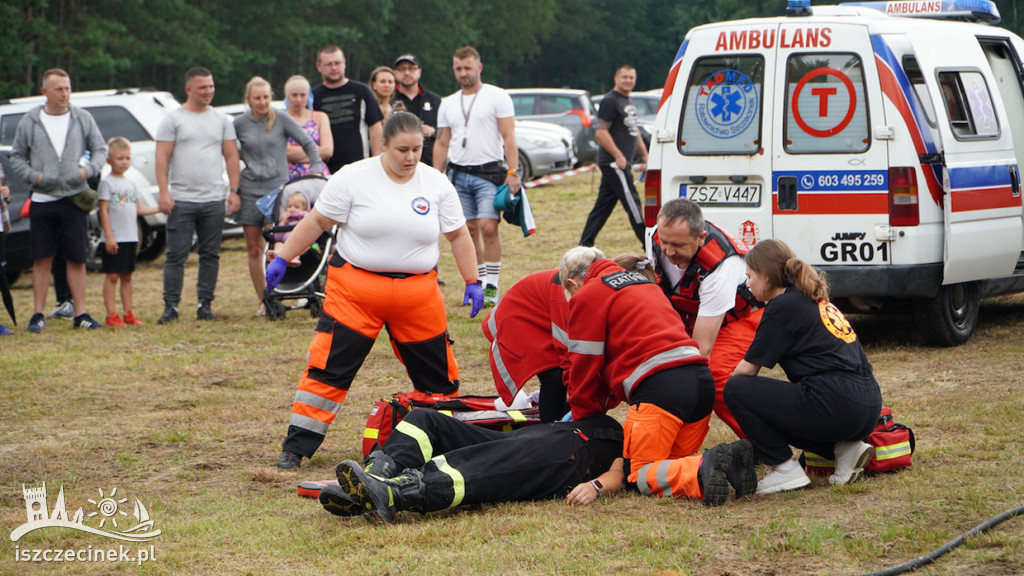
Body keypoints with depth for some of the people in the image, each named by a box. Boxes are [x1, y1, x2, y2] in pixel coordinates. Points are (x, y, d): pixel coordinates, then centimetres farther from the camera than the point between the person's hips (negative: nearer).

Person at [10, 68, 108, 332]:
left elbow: (100, 149, 10)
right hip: (43, 200, 0)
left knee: (77, 259, 2)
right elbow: (16, 156, 9)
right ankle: (38, 314, 7)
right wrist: (34, 176, -8)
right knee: (42, 260, 2)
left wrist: (88, 170, -9)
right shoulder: (29, 122, 4)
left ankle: (81, 314, 7)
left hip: (75, 198, 0)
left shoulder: (82, 119, 6)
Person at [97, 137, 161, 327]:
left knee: (127, 276, 10)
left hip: (130, 238, 7)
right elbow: (104, 211, -10)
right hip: (114, 239, -7)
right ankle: (111, 315, -2)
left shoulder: (130, 184, 15)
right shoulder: (107, 183, -6)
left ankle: (128, 314, 13)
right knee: (112, 276, -4)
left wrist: (159, 209, 12)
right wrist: (109, 236, -16)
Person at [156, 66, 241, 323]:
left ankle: (205, 304, 12)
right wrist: (163, 192, -11)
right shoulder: (173, 119, 2)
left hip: (214, 200, 3)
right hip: (181, 200, -3)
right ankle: (171, 305, 2)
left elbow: (231, 156, 12)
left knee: (211, 255, 5)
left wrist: (234, 191, 3)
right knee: (176, 255, -3)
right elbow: (162, 157, -2)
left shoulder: (221, 120, 12)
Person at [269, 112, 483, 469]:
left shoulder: (437, 185, 3)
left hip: (418, 295, 3)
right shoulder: (353, 178, -5)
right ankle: (297, 447, -1)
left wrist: (472, 282, 6)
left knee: (437, 373, 7)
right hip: (355, 289, -3)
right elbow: (316, 222, 0)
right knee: (330, 367, -8)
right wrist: (282, 259, -2)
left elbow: (458, 236, 11)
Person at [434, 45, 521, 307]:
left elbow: (508, 136, -4)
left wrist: (512, 173, -13)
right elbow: (442, 143, 18)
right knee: (470, 229, 4)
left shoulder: (497, 96, 1)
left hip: (489, 172, -5)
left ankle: (492, 286, -10)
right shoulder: (448, 104, 15)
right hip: (458, 174, 5)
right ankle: (478, 283, 13)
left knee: (488, 227, -15)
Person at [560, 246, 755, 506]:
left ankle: (701, 473, -28)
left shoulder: (586, 297, 7)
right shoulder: (643, 282, 33)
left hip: (659, 386, -8)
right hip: (702, 379, 8)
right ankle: (731, 459, -10)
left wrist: (583, 417, 21)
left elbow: (585, 364, 7)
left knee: (642, 473, -1)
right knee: (674, 461, 17)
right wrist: (601, 405, 37)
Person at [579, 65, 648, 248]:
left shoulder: (628, 102, 18)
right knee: (632, 203, -7)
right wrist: (618, 157, -21)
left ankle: (585, 243, 14)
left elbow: (634, 131, 29)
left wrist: (644, 154, 23)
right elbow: (601, 132, -19)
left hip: (622, 162, 10)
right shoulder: (610, 101, -12)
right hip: (614, 162, -10)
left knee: (603, 204, 10)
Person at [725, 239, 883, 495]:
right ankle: (844, 447, 12)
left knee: (736, 390, -1)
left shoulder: (783, 306, -4)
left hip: (836, 407, -9)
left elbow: (748, 368, -2)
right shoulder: (815, 300, 21)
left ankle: (785, 469, -1)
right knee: (775, 411, 30)